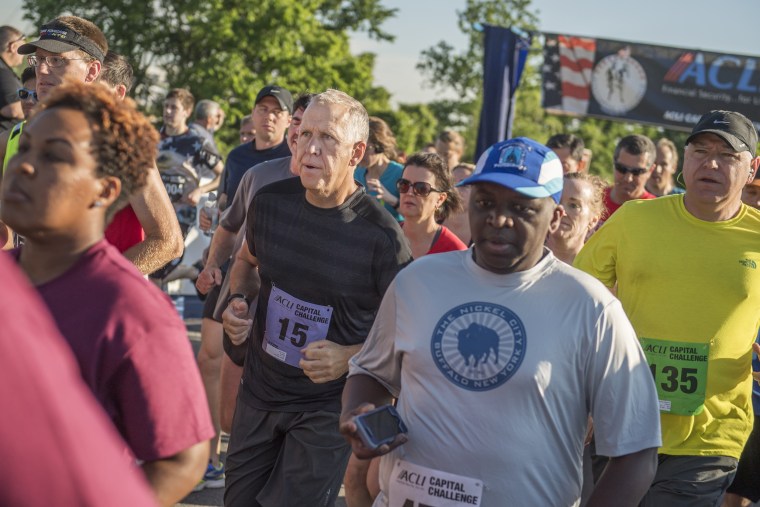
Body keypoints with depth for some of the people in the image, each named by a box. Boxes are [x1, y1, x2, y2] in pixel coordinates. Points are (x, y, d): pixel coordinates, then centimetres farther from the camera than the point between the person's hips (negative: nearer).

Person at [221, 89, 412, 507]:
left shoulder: (381, 236, -19)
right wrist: (238, 300, -2)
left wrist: (350, 357, -23)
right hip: (258, 392, 5)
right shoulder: (270, 202, -5)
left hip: (327, 407, -5)